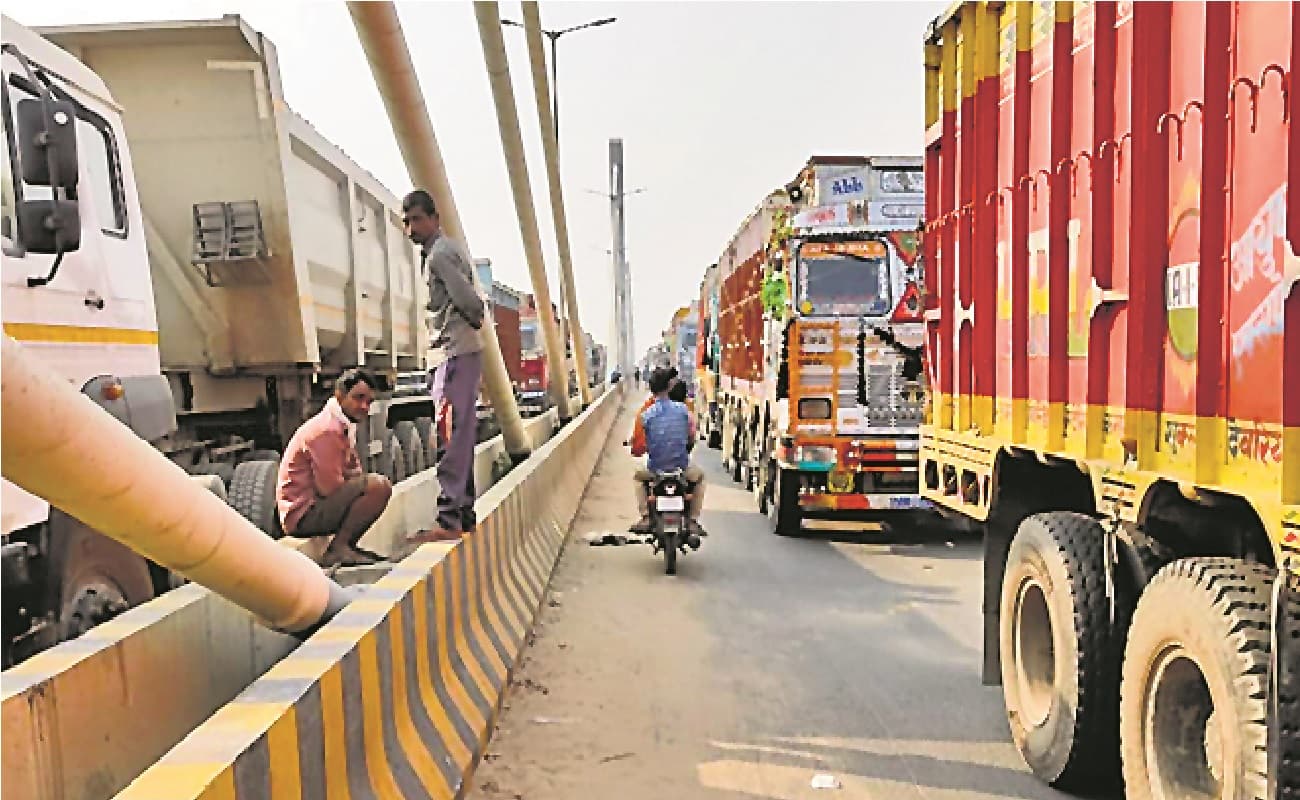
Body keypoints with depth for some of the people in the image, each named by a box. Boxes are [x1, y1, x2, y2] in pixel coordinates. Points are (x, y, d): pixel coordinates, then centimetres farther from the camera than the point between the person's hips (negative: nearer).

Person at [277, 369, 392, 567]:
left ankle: (346, 546, 11)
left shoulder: (344, 426, 14)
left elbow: (353, 473, 13)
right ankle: (339, 548, -15)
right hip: (303, 513, -10)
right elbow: (330, 487, -20)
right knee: (379, 486, -25)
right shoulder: (326, 429, -18)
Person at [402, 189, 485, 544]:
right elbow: (472, 302, 21)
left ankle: (448, 521, -13)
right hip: (456, 353, 10)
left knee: (450, 438, -12)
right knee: (460, 437, 12)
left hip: (454, 353, -10)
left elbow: (469, 302, -17)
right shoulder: (450, 249, 22)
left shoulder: (439, 253, -10)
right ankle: (465, 515, 17)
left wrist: (474, 319, 1)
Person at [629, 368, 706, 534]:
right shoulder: (682, 409, -7)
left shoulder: (645, 414, -9)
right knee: (699, 476, 33)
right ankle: (693, 520, 21)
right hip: (682, 468, 0)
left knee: (638, 477, 34)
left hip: (655, 470, 0)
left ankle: (646, 517, 17)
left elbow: (637, 449, -6)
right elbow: (692, 438, 2)